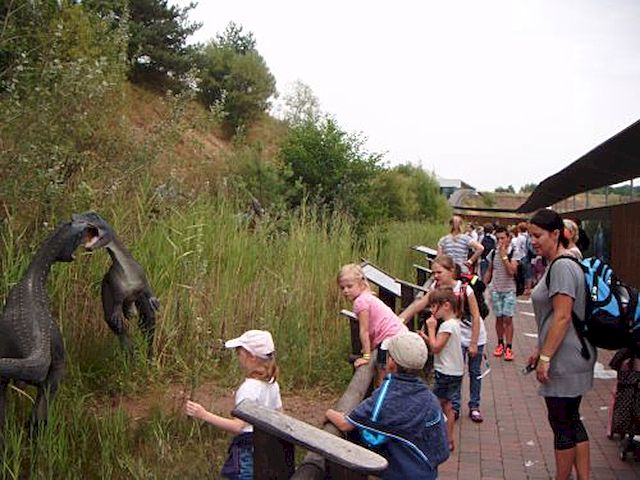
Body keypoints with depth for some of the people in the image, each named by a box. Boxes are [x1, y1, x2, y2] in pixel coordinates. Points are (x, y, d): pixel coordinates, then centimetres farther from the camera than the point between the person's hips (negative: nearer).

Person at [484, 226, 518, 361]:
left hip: (509, 290, -3)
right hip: (496, 289, 3)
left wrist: (504, 255, -21)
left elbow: (511, 271, -20)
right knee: (499, 318, 9)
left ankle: (509, 347, 2)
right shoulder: (493, 252, 4)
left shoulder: (513, 252, -8)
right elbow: (489, 271, 13)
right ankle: (500, 344, 21)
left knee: (508, 318, -4)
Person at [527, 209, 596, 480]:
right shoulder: (559, 265, 13)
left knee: (562, 425, 3)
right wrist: (540, 350, 22)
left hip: (564, 361, -10)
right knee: (572, 420, 16)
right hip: (575, 357, 10)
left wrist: (545, 358, -20)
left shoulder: (562, 267, -18)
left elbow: (562, 317, -23)